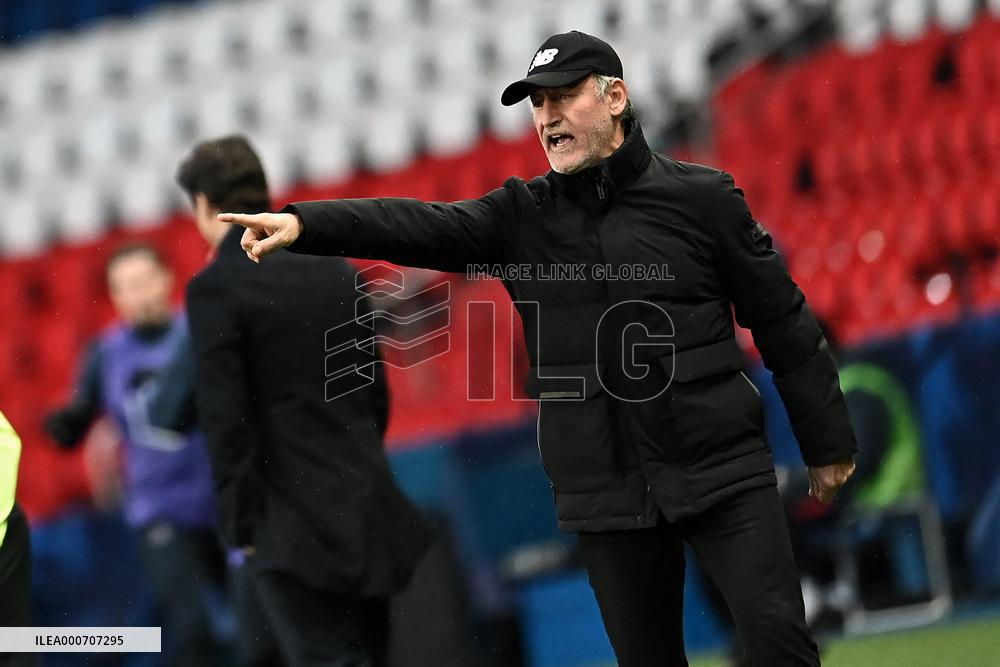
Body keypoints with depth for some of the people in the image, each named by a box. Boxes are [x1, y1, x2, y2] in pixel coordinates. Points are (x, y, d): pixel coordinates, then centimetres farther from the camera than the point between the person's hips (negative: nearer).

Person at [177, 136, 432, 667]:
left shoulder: (216, 289, -10)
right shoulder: (333, 269, 10)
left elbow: (226, 420, -13)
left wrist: (241, 528, -7)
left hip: (295, 528, -6)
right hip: (367, 514, 6)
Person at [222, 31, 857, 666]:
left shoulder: (702, 196, 1)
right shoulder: (523, 216, 6)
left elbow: (783, 321, 5)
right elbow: (421, 224, -9)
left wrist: (828, 445, 6)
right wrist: (302, 224, -25)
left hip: (723, 472, -2)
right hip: (608, 492, 3)